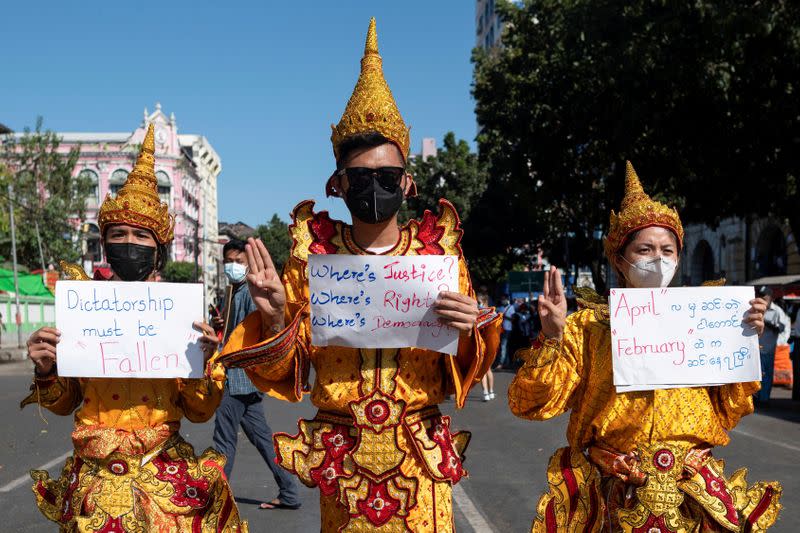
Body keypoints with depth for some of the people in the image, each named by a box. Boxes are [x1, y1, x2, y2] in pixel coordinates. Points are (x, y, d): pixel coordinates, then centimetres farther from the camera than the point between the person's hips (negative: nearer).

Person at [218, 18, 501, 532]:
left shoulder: (439, 248, -3)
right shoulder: (313, 252, -3)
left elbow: (467, 370, 1)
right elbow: (284, 373, 1)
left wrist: (470, 329, -20)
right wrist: (275, 320, -18)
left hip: (419, 456, 0)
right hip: (341, 459, 0)